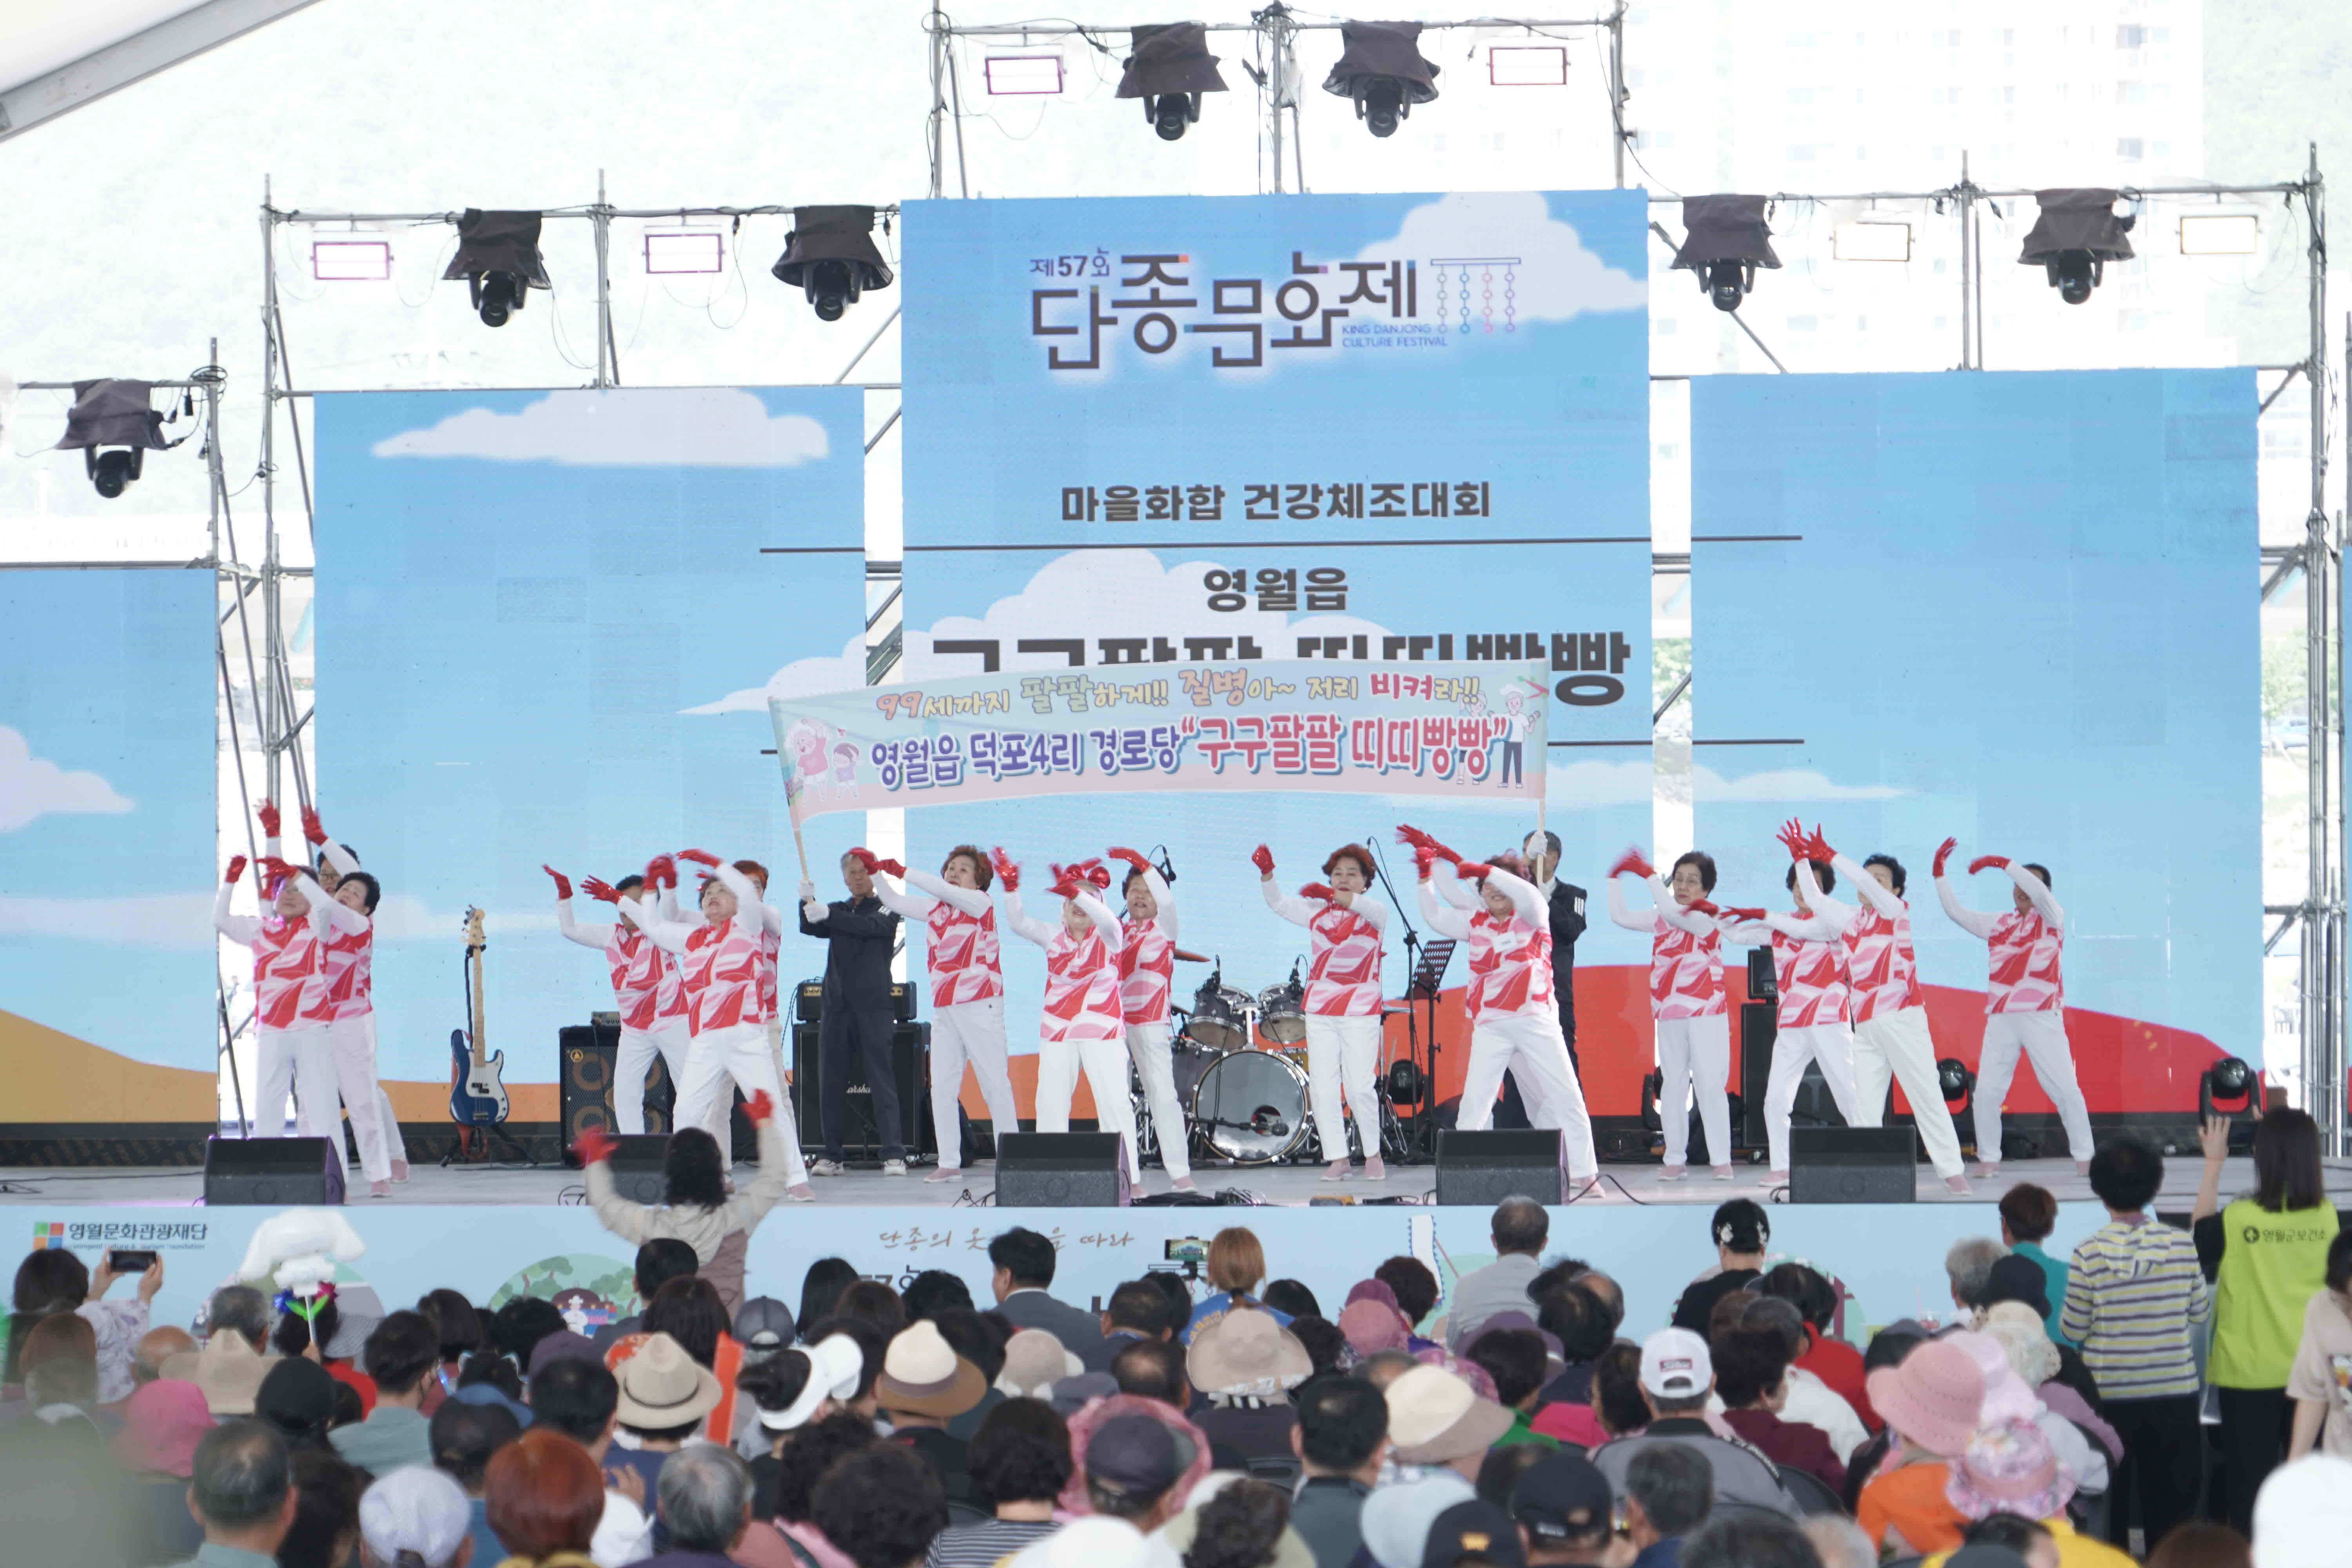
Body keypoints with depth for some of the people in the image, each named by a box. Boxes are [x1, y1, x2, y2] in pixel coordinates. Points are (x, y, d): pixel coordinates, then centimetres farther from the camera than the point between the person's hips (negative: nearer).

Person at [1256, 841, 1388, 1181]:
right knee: (1323, 1088, -2)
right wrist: (1267, 873, -14)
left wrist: (1333, 896, -41)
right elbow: (1281, 905, 5)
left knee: (1359, 1087, -9)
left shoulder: (1374, 914, 0)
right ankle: (1338, 1159, 4)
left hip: (1361, 1012, -4)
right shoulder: (1317, 912, 13)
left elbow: (1366, 907, -22)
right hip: (1320, 1010, 4)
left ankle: (1373, 1154, 9)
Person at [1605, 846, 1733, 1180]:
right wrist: (1615, 878, 4)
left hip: (1707, 1014, -6)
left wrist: (1649, 875, -24)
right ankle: (1676, 1159, 11)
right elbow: (1620, 917, 13)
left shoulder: (1708, 917, -8)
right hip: (1669, 1017, 6)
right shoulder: (1661, 919, 11)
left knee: (1711, 1086, -8)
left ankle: (1721, 1159, -4)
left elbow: (1674, 914, -25)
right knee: (1672, 1088, 6)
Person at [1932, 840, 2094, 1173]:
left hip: (2041, 1017, -4)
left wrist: (2002, 863, -18)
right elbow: (1956, 912, 20)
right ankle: (1989, 1160, 6)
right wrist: (1940, 874, 13)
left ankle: (2085, 1158, 1)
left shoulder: (2051, 918, 3)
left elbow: (2039, 892, -17)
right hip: (2001, 1019, 4)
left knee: (2065, 1089, -5)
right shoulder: (1999, 925, 16)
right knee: (1987, 1092, -1)